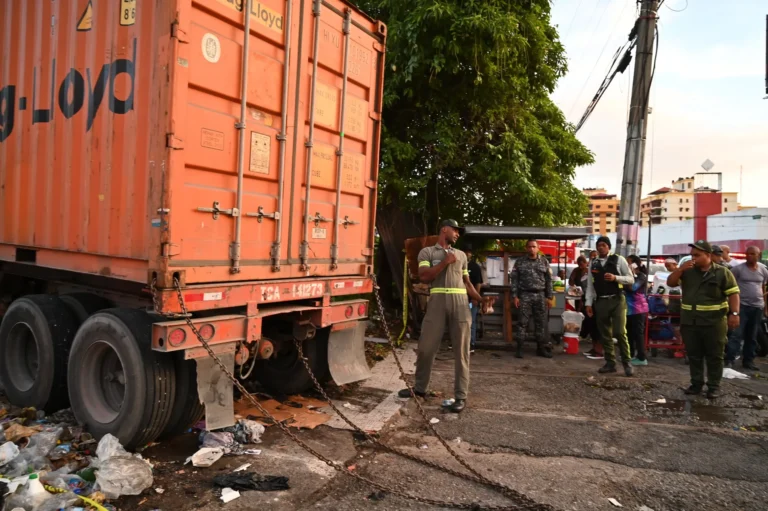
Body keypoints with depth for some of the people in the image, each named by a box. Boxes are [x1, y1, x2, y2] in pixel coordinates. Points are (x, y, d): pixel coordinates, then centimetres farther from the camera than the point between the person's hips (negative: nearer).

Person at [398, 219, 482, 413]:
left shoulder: (461, 255, 21)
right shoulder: (427, 252, 9)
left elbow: (467, 282, 21)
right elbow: (423, 276, -5)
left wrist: (481, 299, 7)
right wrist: (445, 262, -7)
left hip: (460, 302, 3)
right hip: (437, 301, -3)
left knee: (461, 349, 1)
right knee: (426, 346, 3)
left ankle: (461, 395, 7)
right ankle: (420, 387, 21)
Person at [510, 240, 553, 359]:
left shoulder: (544, 261, 7)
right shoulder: (519, 262, 3)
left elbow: (549, 280, 7)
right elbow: (514, 280, 2)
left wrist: (549, 297, 2)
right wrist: (515, 296, -6)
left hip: (540, 295, 2)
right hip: (525, 295, -2)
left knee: (541, 322, 5)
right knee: (522, 322, -2)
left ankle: (541, 348, 15)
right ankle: (519, 348, 3)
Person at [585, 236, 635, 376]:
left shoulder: (619, 260, -1)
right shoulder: (593, 263, 9)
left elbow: (631, 279, -1)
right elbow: (590, 285, 9)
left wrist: (615, 277, -18)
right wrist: (589, 303, 4)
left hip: (617, 300, -4)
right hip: (600, 302, 4)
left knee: (620, 333, -8)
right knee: (605, 334, 7)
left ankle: (627, 362, 6)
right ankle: (610, 363, 16)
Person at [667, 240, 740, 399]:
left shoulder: (722, 272, -3)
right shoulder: (687, 272, 7)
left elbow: (733, 294, -5)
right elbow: (670, 283, 1)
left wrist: (734, 314, -15)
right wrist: (680, 269, -13)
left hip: (714, 322, -3)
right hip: (689, 322, 3)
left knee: (714, 356, 6)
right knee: (694, 355, 10)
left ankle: (714, 386, 15)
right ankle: (696, 383, 20)